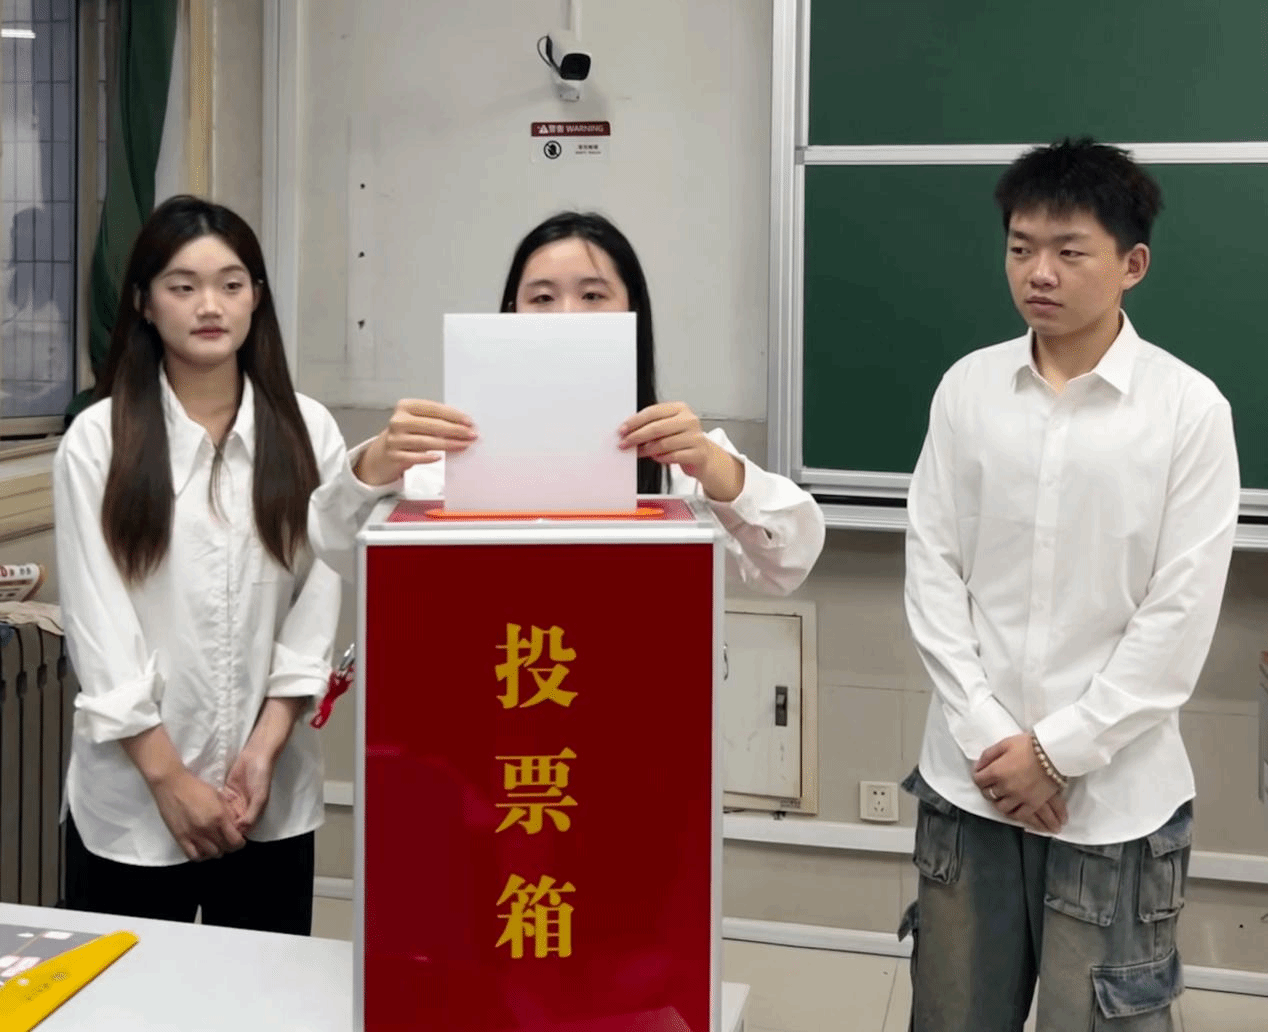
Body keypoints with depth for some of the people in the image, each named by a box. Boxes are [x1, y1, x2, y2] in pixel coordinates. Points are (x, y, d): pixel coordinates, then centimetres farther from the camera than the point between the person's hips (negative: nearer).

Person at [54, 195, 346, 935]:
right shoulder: (98, 439, -4)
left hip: (276, 799, 2)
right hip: (131, 799, -1)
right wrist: (168, 776, -9)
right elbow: (97, 622, -6)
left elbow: (319, 604, 0)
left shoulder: (310, 431, 0)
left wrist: (264, 749, -8)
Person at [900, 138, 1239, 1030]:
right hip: (971, 776, 3)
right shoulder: (967, 388, 1)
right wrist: (987, 735, -7)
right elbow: (932, 569, 1)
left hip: (1114, 794, -2)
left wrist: (1060, 750, -10)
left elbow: (1181, 616, -9)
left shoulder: (1190, 408, -7)